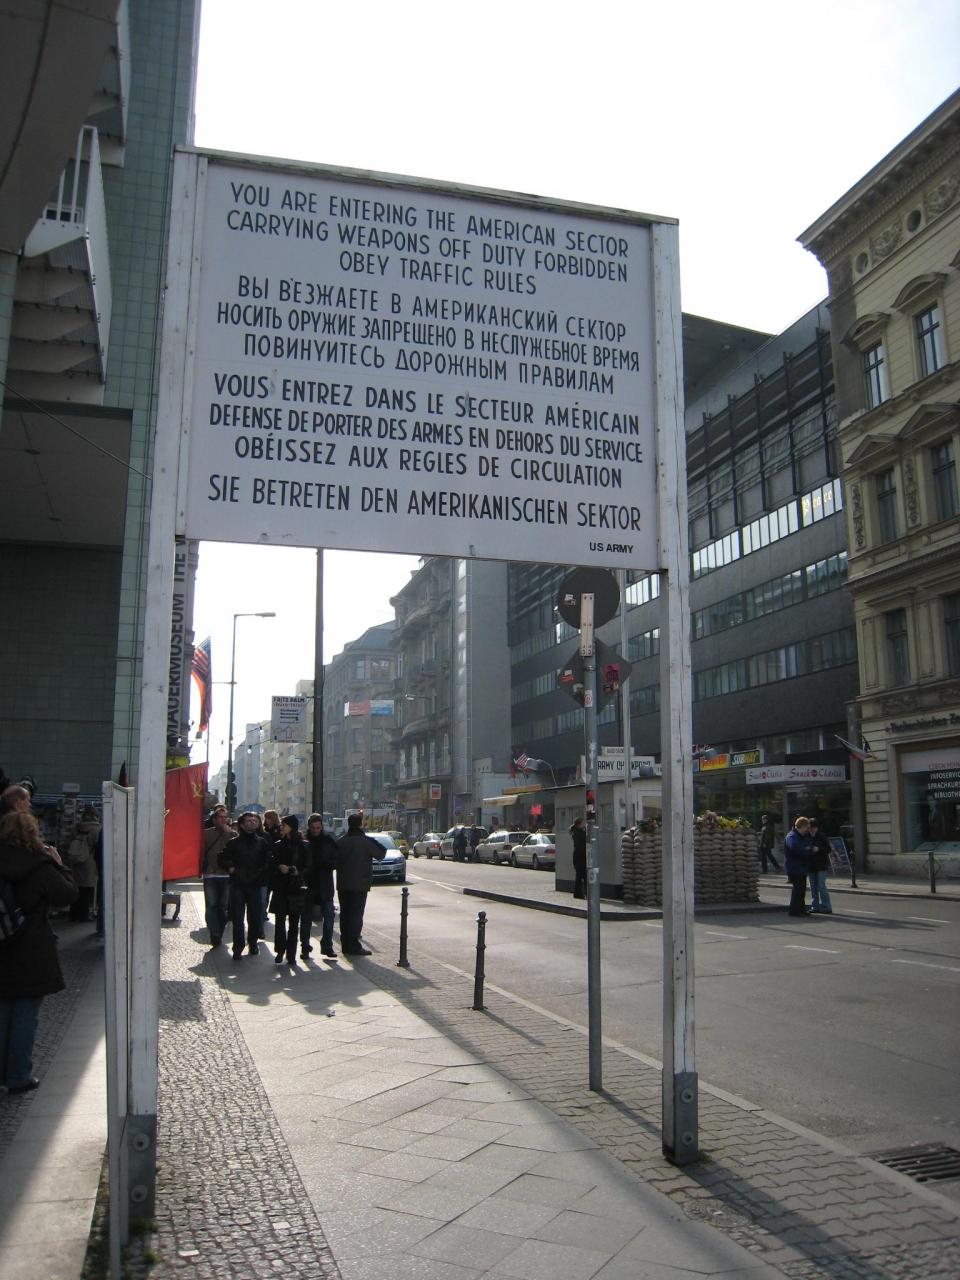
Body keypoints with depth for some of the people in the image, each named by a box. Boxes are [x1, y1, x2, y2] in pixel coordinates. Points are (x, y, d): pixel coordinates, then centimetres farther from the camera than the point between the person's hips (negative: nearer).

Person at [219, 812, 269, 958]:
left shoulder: (261, 842, 8)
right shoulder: (234, 842, 4)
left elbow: (268, 861, 12)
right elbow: (223, 859, 8)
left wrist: (262, 873, -2)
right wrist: (230, 868, -8)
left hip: (255, 885, 1)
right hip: (238, 885, -1)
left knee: (255, 916, 6)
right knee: (237, 917, -3)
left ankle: (253, 943, 21)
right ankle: (238, 946, 3)